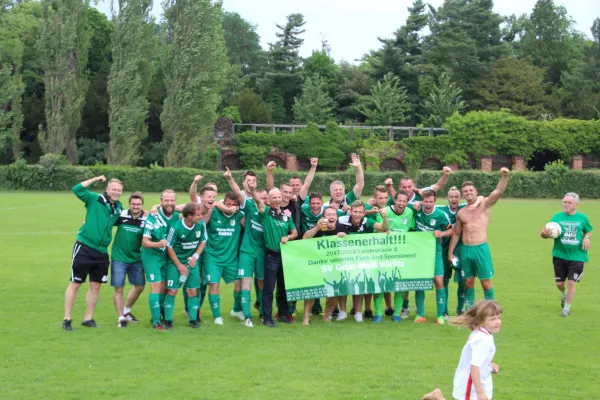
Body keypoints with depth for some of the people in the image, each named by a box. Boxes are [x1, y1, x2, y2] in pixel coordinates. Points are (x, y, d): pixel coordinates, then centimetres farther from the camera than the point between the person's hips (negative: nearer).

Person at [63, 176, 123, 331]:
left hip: (102, 251, 6)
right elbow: (77, 189, -18)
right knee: (75, 284, 1)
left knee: (95, 286, 11)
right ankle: (67, 319, 8)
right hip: (84, 248, -6)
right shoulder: (95, 199, -8)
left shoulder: (119, 207, 8)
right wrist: (96, 179, -17)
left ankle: (88, 318, 23)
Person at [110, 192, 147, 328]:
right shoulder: (121, 215, -9)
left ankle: (127, 311, 36)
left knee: (140, 286, 14)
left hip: (136, 258, 3)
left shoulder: (146, 220, -7)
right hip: (119, 258, -3)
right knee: (118, 288, -2)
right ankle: (120, 317, 12)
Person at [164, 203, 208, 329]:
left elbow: (203, 241, 5)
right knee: (171, 290, -5)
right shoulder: (176, 228, -21)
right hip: (175, 261, -3)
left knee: (193, 291, 0)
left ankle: (193, 319, 10)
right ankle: (167, 320, 5)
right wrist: (179, 265, -9)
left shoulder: (201, 224, -12)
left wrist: (195, 256, -7)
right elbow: (169, 247, -11)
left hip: (192, 261, 3)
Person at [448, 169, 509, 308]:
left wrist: (504, 177, -33)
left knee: (486, 282, 1)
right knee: (468, 282, 9)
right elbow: (456, 234, 18)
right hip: (465, 250, 4)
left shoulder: (485, 205, 0)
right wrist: (450, 252, 15)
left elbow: (499, 191, -16)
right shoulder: (461, 213, 10)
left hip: (481, 249, -4)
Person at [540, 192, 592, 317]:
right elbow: (547, 231, -7)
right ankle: (564, 294, 44)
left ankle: (567, 308, 11)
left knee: (572, 282, -6)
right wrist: (545, 233, -31)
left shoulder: (582, 218, 1)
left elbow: (588, 231, 16)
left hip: (577, 256, -1)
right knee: (559, 283, 8)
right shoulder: (557, 217, -2)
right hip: (560, 256, 1)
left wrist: (587, 238, -7)